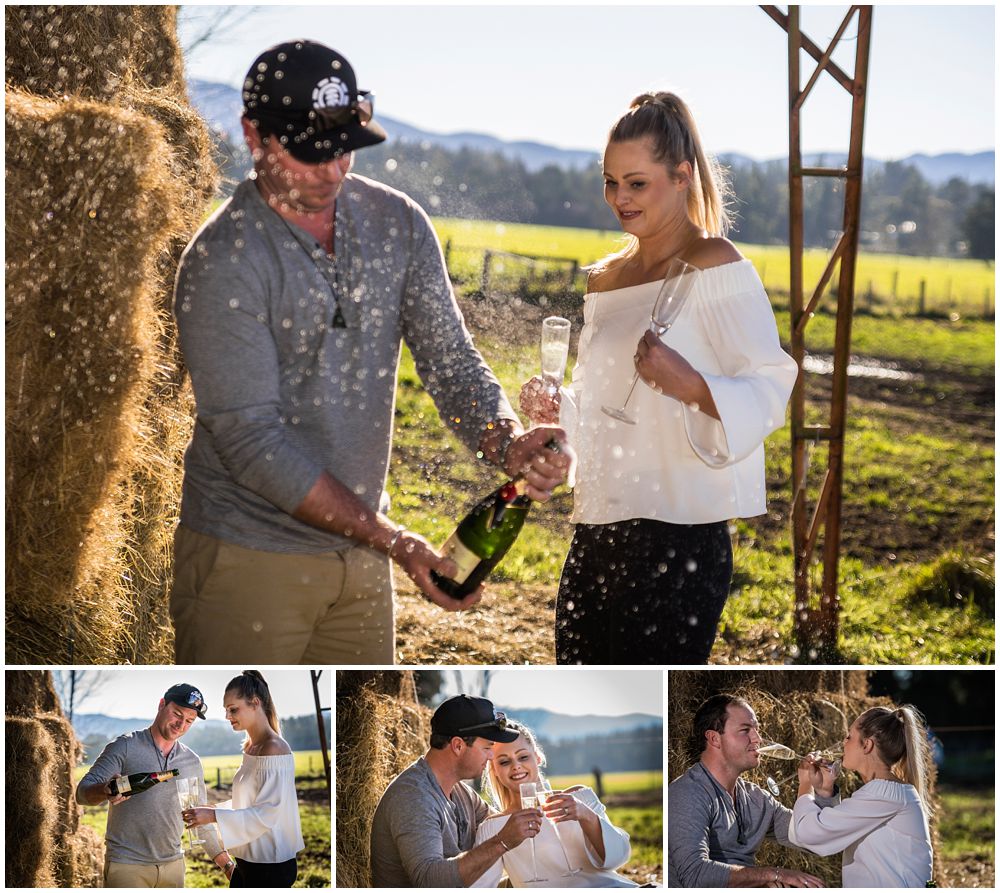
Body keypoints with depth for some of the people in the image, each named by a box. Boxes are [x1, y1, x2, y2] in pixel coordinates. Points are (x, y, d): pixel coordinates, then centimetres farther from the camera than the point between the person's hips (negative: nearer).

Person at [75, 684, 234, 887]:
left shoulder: (192, 762, 11)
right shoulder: (125, 747, -4)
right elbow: (83, 792, -9)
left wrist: (228, 865, 10)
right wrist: (106, 790, -32)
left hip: (173, 865, 5)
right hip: (126, 864, -4)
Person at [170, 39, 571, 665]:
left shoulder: (398, 223, 2)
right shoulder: (223, 261, -16)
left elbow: (450, 360, 1)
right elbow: (250, 439, -20)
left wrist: (509, 444, -22)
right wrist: (391, 540, -24)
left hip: (359, 555, 5)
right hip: (249, 559, -5)